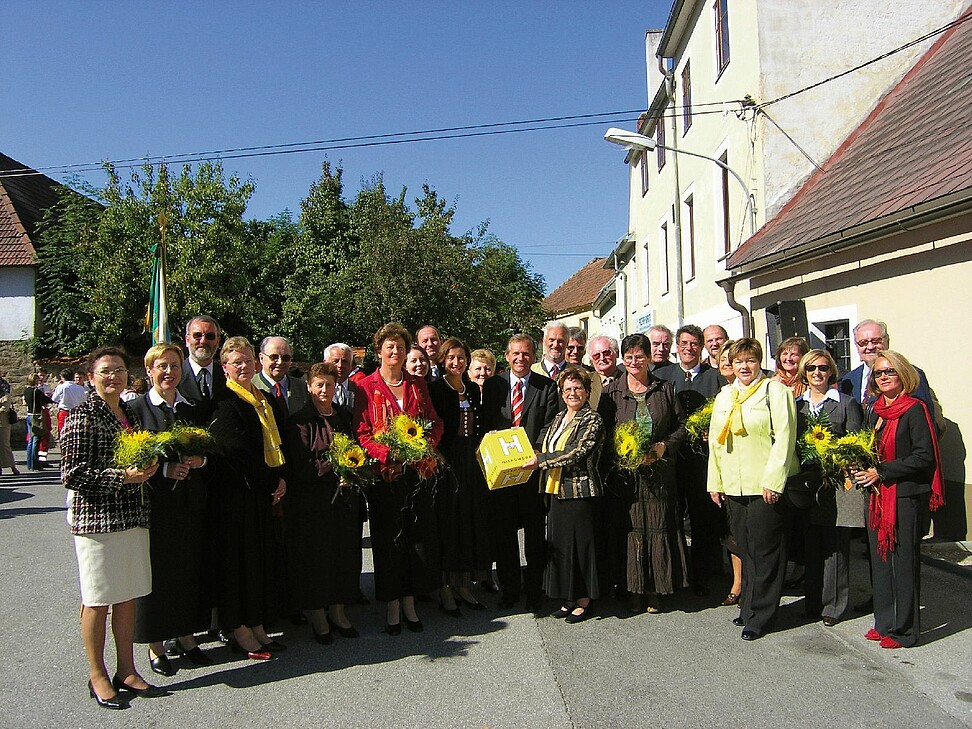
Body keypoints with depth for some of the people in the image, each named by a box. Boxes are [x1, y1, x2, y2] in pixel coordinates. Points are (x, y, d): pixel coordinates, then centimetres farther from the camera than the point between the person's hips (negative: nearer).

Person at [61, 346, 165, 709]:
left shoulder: (129, 413, 12)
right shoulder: (83, 416, -10)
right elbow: (71, 473, -15)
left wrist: (146, 470, 6)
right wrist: (120, 476, -21)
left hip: (132, 516, 7)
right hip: (95, 518, -7)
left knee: (127, 596, 12)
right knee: (98, 600, 5)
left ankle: (126, 671, 24)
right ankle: (97, 676, 20)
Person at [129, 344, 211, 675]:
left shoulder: (191, 409, 11)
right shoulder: (137, 408, -3)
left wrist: (199, 459, -7)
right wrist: (165, 469, -19)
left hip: (191, 501, 4)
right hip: (155, 500, -4)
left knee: (190, 569, 10)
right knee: (157, 570, 3)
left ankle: (185, 635, 25)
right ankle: (155, 644, 18)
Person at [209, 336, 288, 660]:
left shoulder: (267, 400, 14)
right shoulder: (223, 402, -10)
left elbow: (278, 442, 16)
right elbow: (236, 450, -16)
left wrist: (280, 478, -1)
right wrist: (272, 481, -12)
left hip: (265, 490, 7)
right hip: (236, 491, -7)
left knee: (263, 556, 11)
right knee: (238, 556, 1)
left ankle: (257, 625, 22)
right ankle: (239, 630, 12)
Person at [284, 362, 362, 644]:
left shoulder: (342, 417, 13)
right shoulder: (300, 421, -6)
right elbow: (301, 466, -13)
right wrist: (335, 471, -21)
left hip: (345, 499, 6)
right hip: (313, 501, -6)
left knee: (345, 552, 9)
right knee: (315, 555, 2)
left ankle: (337, 609, 23)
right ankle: (317, 616, 16)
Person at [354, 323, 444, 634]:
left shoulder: (418, 384, 10)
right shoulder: (366, 387, -1)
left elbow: (435, 423, 12)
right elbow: (362, 432, -5)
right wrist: (388, 454, -18)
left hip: (418, 471, 3)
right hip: (385, 473, -3)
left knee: (419, 536, 6)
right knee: (388, 540, 4)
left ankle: (409, 602, 21)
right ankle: (392, 606, 18)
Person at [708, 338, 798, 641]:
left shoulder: (775, 391, -3)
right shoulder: (724, 396, 15)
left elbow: (784, 437, -10)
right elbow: (715, 441, 17)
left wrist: (773, 480, -16)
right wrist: (715, 482, 13)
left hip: (766, 485, -5)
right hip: (734, 487, 6)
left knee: (764, 549, 1)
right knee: (744, 548, 12)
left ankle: (760, 615, 11)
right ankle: (749, 606, 25)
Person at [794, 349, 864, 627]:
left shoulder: (846, 403, 2)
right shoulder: (796, 404, 12)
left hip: (836, 482, -3)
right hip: (805, 483, 3)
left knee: (835, 545, 0)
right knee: (811, 544, 9)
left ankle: (833, 605, 11)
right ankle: (813, 601, 20)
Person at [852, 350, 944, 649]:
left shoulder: (914, 410, -9)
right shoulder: (874, 412, 13)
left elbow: (924, 456, -15)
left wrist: (881, 472, -16)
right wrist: (863, 471, 4)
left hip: (906, 496, -7)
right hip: (877, 495, 7)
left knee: (903, 561, 0)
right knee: (879, 560, 11)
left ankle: (904, 630, 11)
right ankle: (884, 623, 23)